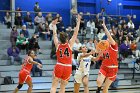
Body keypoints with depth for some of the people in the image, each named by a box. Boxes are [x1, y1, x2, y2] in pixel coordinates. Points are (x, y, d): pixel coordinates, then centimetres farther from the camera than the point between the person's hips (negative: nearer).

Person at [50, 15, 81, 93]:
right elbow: (76, 33, -1)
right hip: (68, 68, -1)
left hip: (59, 67, 1)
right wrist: (78, 21, 4)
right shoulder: (70, 44, -3)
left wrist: (54, 25, 28)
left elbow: (55, 34, 15)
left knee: (54, 86, 2)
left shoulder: (58, 45, 2)